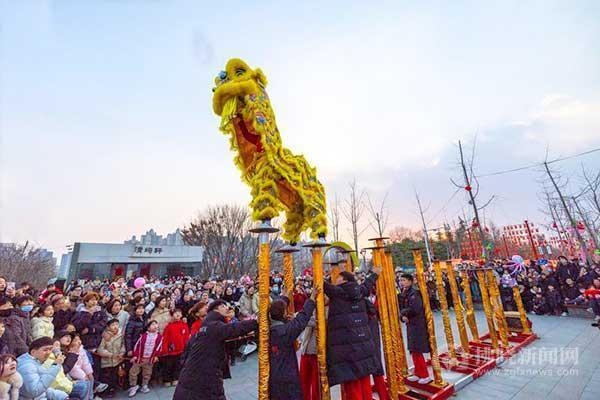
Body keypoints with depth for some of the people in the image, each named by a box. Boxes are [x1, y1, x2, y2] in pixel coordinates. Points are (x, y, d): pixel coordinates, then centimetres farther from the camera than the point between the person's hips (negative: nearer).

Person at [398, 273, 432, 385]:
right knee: (413, 350, 16)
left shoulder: (414, 293, -18)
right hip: (410, 325, 8)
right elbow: (401, 308, 7)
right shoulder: (402, 294, 6)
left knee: (417, 351, 0)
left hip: (418, 325, -8)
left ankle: (425, 375, 16)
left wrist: (403, 312, -12)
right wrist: (403, 316, -12)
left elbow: (414, 309, -27)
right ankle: (418, 373, 30)